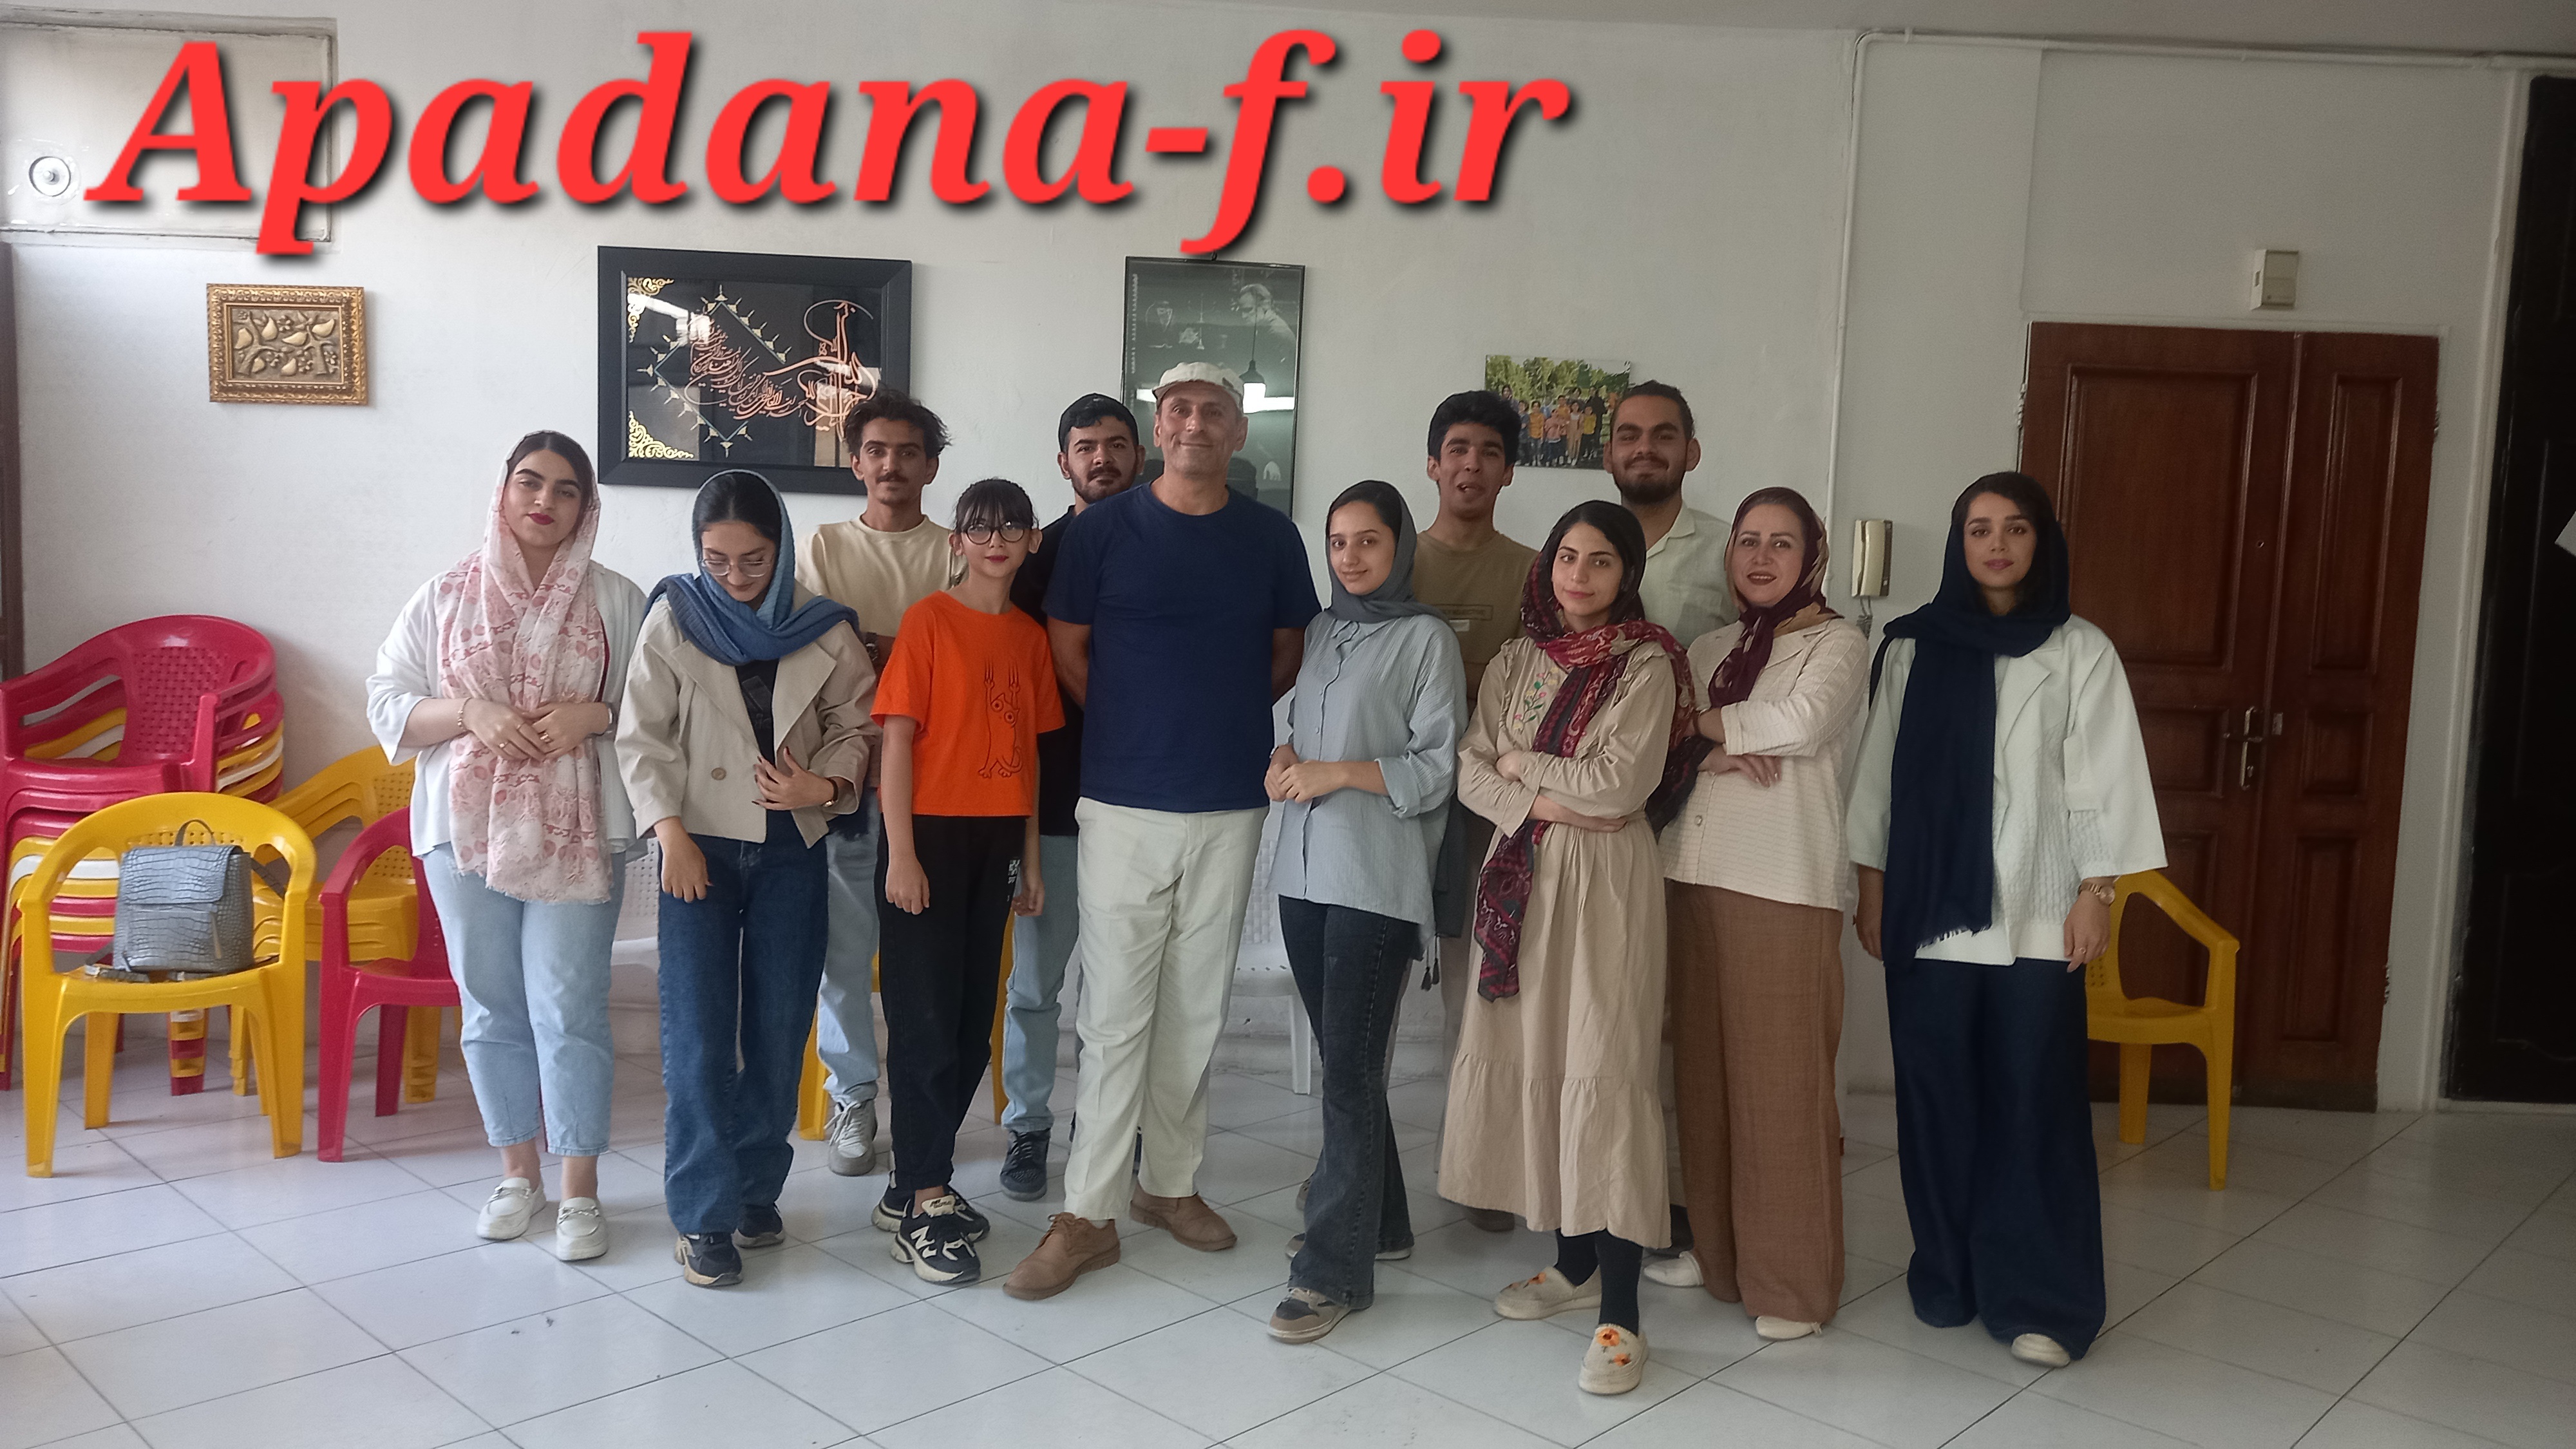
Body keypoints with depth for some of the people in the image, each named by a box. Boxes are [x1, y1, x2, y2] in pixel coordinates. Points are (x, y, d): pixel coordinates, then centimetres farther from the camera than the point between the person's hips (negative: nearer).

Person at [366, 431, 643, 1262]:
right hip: (467, 829, 2)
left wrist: (596, 714, -14)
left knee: (570, 1009, -4)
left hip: (576, 835, -2)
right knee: (492, 1008, 9)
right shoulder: (445, 598, 7)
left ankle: (580, 1191, 8)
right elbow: (388, 705, 5)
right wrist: (471, 712, -12)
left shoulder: (616, 602, 4)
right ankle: (519, 1173, 25)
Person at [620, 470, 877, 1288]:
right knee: (699, 1034, -5)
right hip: (701, 847, -1)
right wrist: (672, 832, -10)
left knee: (780, 1028, 7)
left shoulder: (823, 630, 1)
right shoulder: (675, 620, -1)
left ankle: (758, 1187, 23)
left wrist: (825, 783, -13)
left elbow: (857, 722, 6)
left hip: (791, 849, 2)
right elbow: (642, 736, -1)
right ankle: (706, 1213, 3)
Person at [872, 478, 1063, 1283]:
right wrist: (901, 853, -14)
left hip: (997, 839, 6)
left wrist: (1031, 856, 11)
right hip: (932, 832, -6)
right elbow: (897, 738, -9)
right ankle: (921, 1203, 4)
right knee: (926, 1018, -3)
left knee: (973, 1020, 10)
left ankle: (919, 1182, 22)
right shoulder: (929, 620, -6)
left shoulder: (1029, 636, 11)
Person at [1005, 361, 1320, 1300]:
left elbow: (1289, 651, 15)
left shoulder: (1270, 536, 6)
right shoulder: (1103, 529, 0)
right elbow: (1068, 649, 4)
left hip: (1232, 806, 3)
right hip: (1124, 804, -2)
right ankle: (1088, 1214, 6)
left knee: (1197, 1008, 12)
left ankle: (1170, 1183, 26)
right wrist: (1137, 727, 5)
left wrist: (1225, 718, 6)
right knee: (1116, 1012, -2)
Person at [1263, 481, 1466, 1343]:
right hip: (1305, 871, 6)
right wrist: (1286, 759, 2)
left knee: (1350, 1069, -7)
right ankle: (1375, 1221, 29)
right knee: (1342, 1059, 13)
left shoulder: (1426, 639, -3)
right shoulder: (1322, 630, 15)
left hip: (1377, 880, -6)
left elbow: (1438, 767, -7)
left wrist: (1340, 772, -15)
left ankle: (1335, 1269, -1)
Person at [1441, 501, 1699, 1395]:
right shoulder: (1517, 661, 12)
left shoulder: (1647, 665, -2)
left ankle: (1619, 1312, -4)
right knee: (1531, 1061, 6)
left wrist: (1523, 763, -2)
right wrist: (1547, 802, -11)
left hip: (1605, 884, -5)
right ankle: (1574, 1262, 23)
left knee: (1603, 1072, -8)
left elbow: (1622, 784, -12)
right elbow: (1471, 773, 5)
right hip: (1522, 878, 5)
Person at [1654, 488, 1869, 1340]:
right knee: (1703, 1073, 10)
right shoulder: (1708, 649, 17)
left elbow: (1801, 721, -18)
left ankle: (1793, 1283, 9)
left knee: (1782, 1085, -2)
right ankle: (1715, 1248, 25)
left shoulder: (1837, 644, 0)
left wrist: (1706, 722, -4)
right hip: (1695, 878, 6)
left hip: (1785, 890, -5)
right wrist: (1715, 753, -12)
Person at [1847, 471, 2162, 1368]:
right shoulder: (1912, 649, 7)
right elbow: (1879, 773, 9)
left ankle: (2036, 1298, 6)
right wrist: (1872, 889, 7)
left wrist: (2096, 893, -4)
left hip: (2035, 914, -1)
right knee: (1936, 1093, 5)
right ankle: (1948, 1275, 19)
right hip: (1928, 907, 2)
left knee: (2035, 1100, -2)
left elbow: (2102, 780, 2)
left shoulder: (2080, 652, 3)